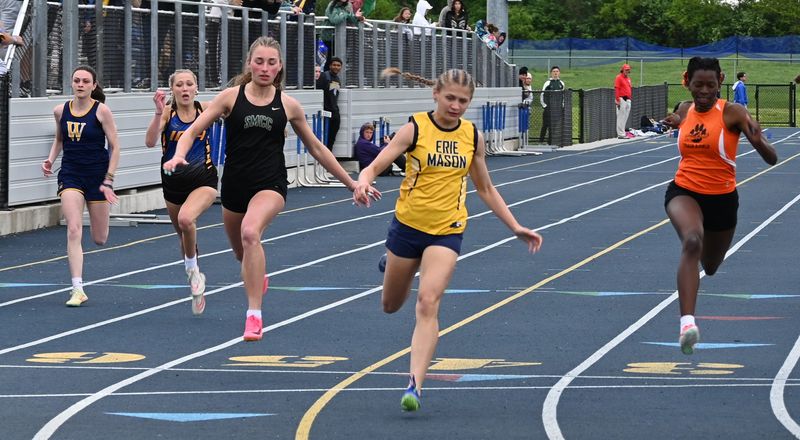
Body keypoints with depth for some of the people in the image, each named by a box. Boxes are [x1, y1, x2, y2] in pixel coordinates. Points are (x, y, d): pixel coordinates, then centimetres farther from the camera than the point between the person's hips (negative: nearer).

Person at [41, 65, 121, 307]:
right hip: (70, 175, 2)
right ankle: (78, 289, -16)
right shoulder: (61, 111, 1)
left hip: (97, 175, -1)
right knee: (73, 231, -16)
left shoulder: (101, 111, -9)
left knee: (99, 239, 8)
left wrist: (108, 181, -11)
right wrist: (50, 159, 1)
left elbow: (114, 147, -6)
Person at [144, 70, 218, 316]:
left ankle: (192, 269, -7)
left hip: (203, 180, -2)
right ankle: (195, 281, 41)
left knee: (186, 219, -32)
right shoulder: (167, 113, -8)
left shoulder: (205, 109, -5)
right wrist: (159, 112, -34)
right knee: (184, 235, 17)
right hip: (173, 183, 2)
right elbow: (150, 142, -22)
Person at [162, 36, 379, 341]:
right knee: (242, 253, 19)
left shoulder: (288, 105, 1)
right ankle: (258, 278, 59)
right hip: (234, 185, 2)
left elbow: (316, 148, 12)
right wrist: (179, 156, -25)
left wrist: (351, 183, 14)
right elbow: (193, 131, -3)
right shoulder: (231, 97, -2)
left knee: (250, 233, -32)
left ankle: (254, 316, -29)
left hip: (270, 185, -2)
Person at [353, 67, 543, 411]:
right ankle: (393, 266, 56)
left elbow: (486, 190, 14)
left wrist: (516, 227, 9)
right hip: (407, 225, 0)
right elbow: (375, 166, -14)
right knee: (391, 305, 18)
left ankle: (415, 385, -23)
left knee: (428, 304, -19)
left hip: (447, 232, 0)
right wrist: (363, 183, -38)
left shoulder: (473, 137, 2)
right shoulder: (415, 128, -8)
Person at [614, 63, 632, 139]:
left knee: (625, 118, 10)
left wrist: (630, 99, 18)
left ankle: (622, 133, 15)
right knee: (621, 117, -8)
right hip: (621, 100, -8)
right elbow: (616, 89, -14)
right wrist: (618, 100, -20)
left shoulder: (628, 78, 19)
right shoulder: (619, 78, -7)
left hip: (628, 100, 8)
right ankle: (621, 134, -8)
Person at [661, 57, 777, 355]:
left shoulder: (732, 113, -15)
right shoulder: (685, 110, -1)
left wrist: (760, 143, -43)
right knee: (692, 241, -33)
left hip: (722, 198, -1)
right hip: (684, 191, 1)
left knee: (711, 267, 18)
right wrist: (676, 123, 7)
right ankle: (687, 322, -45)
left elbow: (772, 160, -22)